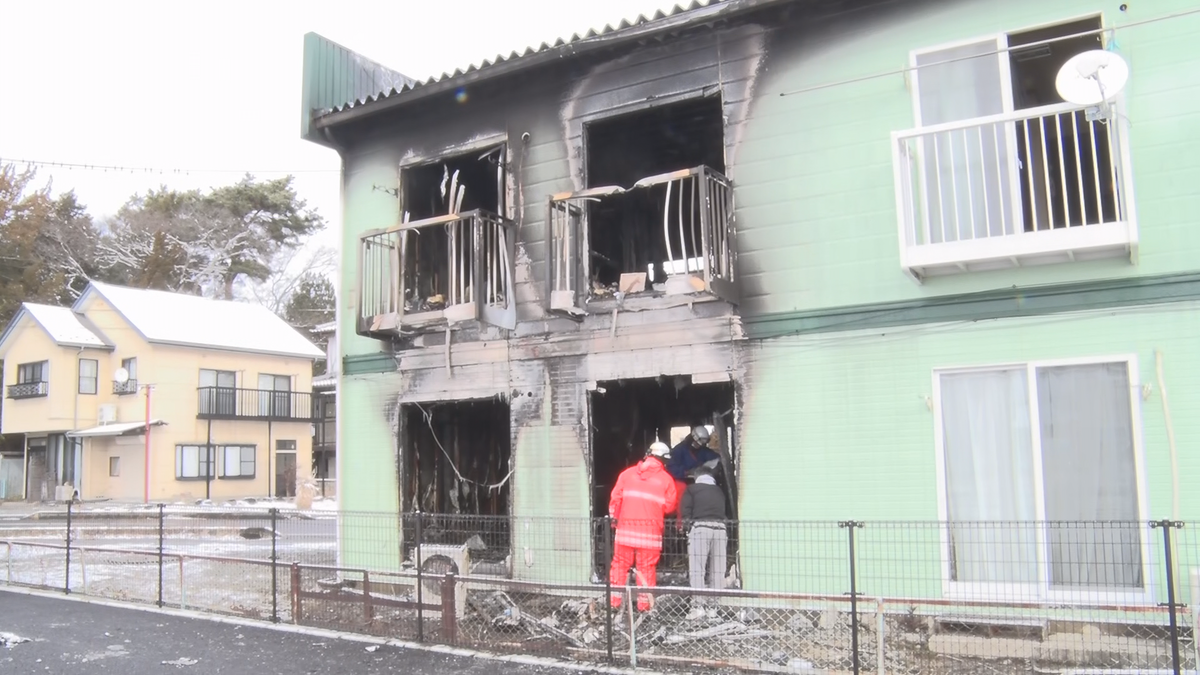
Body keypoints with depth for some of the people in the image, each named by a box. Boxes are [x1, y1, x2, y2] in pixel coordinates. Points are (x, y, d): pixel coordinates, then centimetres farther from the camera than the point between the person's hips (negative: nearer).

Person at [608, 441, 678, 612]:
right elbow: (668, 506, 1)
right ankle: (644, 603, 8)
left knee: (620, 563, 10)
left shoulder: (628, 473, 5)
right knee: (646, 567, 6)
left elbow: (615, 497, 4)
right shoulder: (666, 479, 1)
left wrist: (614, 517, 15)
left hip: (626, 527, 2)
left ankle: (614, 599, 11)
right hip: (651, 529, -1)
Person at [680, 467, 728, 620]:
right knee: (717, 570, 7)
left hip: (700, 527, -4)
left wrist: (689, 522, 17)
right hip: (719, 528, 4)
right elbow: (725, 511, 16)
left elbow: (685, 511, 2)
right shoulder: (720, 491, 24)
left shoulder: (692, 489, 11)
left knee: (697, 568, -4)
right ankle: (713, 604, 9)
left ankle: (699, 605, -13)